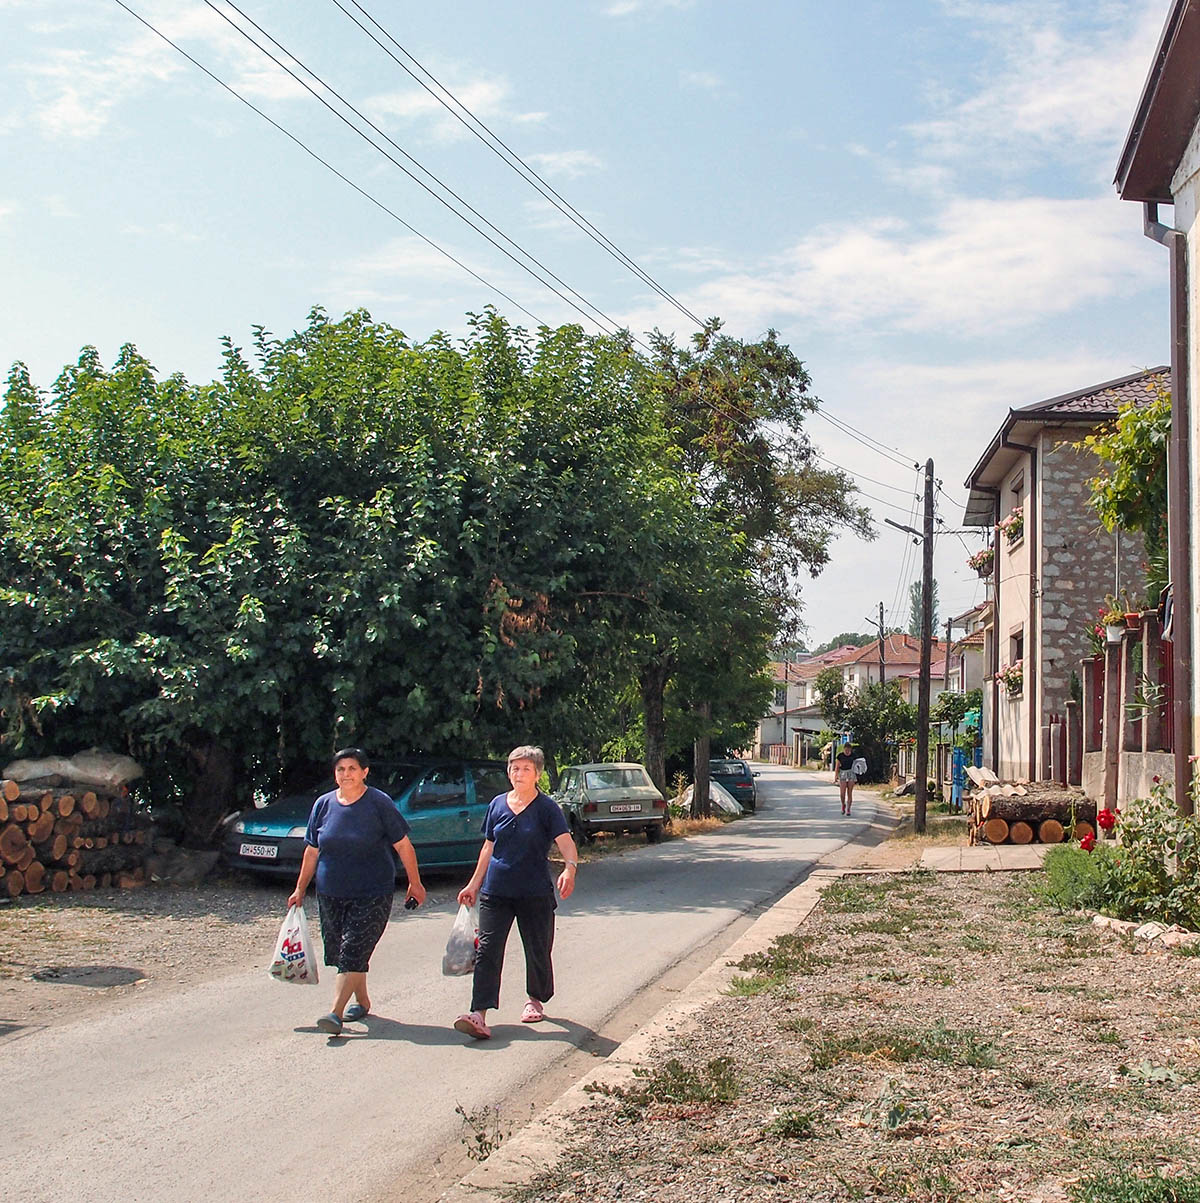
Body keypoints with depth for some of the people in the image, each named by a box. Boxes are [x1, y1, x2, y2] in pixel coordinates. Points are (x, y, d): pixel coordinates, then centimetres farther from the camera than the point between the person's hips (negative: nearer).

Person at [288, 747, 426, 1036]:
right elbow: (312, 851, 14)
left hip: (372, 895, -5)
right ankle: (362, 1002, 29)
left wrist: (415, 883, 0)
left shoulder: (379, 803, -6)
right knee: (339, 952, 11)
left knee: (353, 953, -12)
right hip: (330, 895, 5)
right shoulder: (324, 804, 6)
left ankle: (336, 1013, -16)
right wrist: (300, 889, 14)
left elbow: (403, 846, -2)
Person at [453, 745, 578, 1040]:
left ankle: (535, 1000, 35)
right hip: (496, 891, 3)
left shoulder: (546, 807, -4)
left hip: (534, 894, -3)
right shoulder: (498, 804, 8)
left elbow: (566, 843, -14)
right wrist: (474, 884, 17)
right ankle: (479, 1015, -15)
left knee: (537, 950, 10)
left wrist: (570, 868, -35)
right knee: (487, 950, -9)